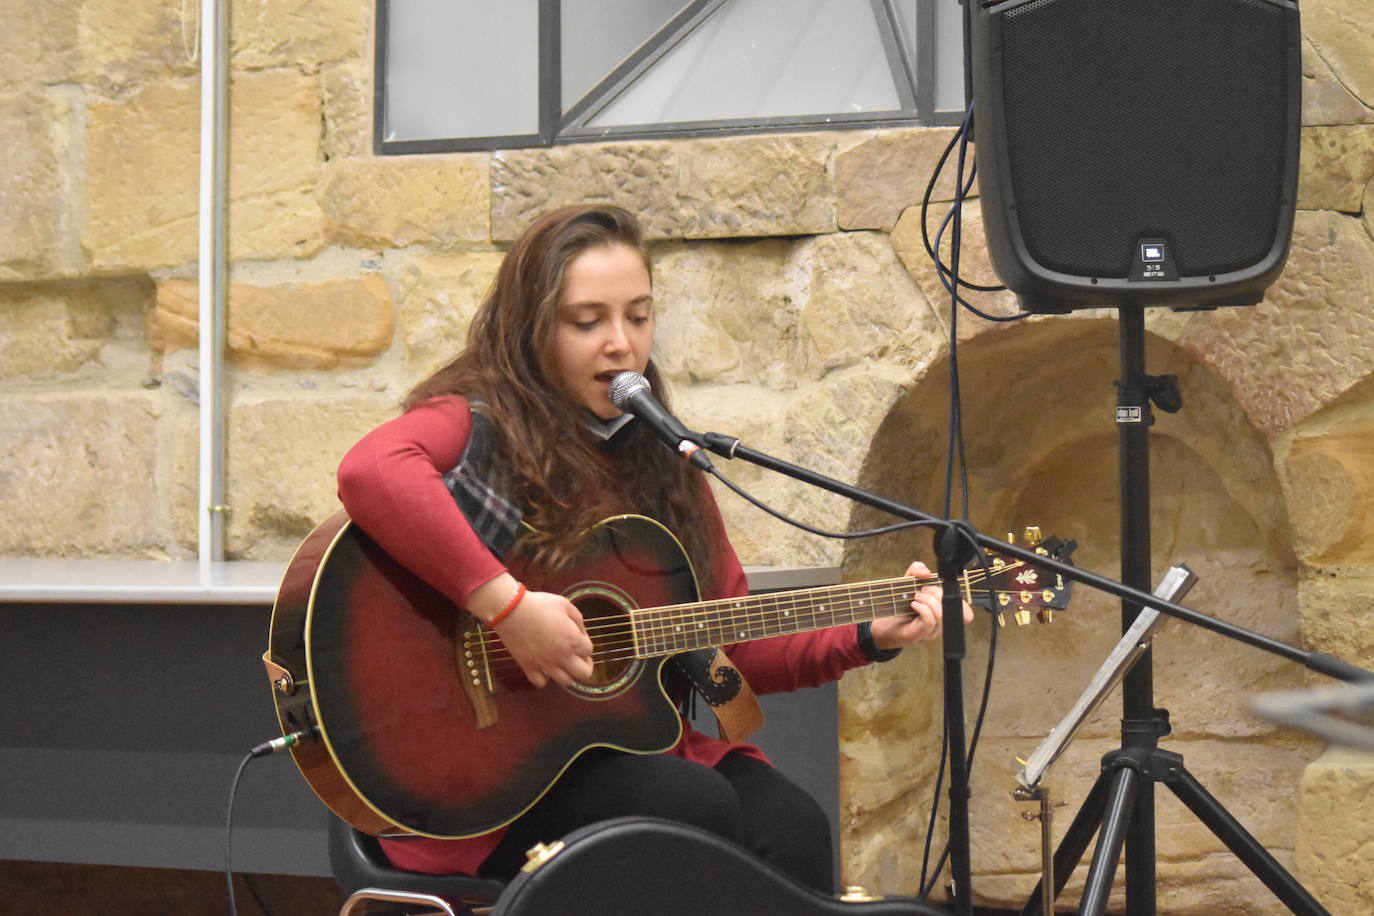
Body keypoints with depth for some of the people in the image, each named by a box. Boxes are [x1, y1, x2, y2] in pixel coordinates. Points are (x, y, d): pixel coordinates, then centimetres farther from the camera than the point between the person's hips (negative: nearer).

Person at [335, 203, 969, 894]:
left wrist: (869, 637, 5)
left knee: (791, 830, -22)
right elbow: (370, 473, -31)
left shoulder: (665, 467, 17)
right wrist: (506, 607, -31)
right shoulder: (480, 425, -5)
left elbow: (736, 648, 19)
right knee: (698, 808, -29)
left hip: (643, 742, 6)